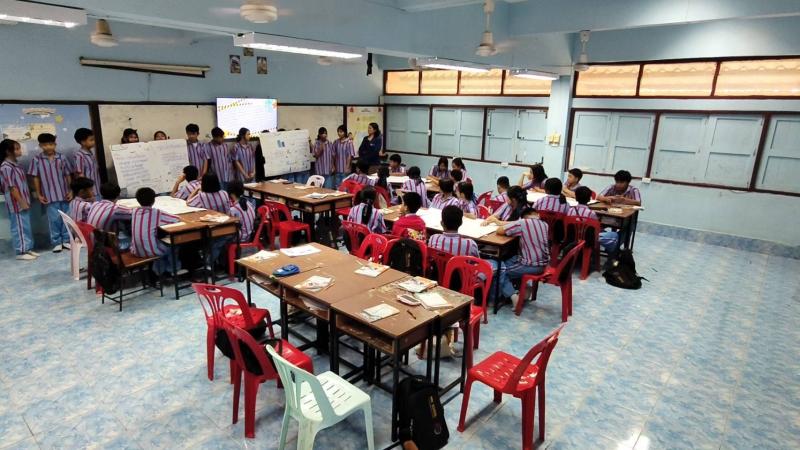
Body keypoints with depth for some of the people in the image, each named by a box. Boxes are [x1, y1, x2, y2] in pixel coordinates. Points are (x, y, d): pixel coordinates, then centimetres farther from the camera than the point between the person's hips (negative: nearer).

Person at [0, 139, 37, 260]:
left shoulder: (15, 164, 11)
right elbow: (12, 187, -18)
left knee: (26, 227, 14)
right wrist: (22, 202, -18)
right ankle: (20, 252, 6)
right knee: (19, 227, -2)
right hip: (16, 204, -9)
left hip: (24, 203, 9)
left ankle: (27, 249, 22)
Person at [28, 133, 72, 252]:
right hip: (49, 196, -2)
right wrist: (39, 194, -1)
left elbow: (67, 175, 6)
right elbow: (35, 178, 1)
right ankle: (56, 242, 11)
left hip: (64, 194, 2)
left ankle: (66, 240, 19)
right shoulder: (36, 160, -2)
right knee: (54, 219, 1)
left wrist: (71, 191, 2)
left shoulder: (61, 157, 3)